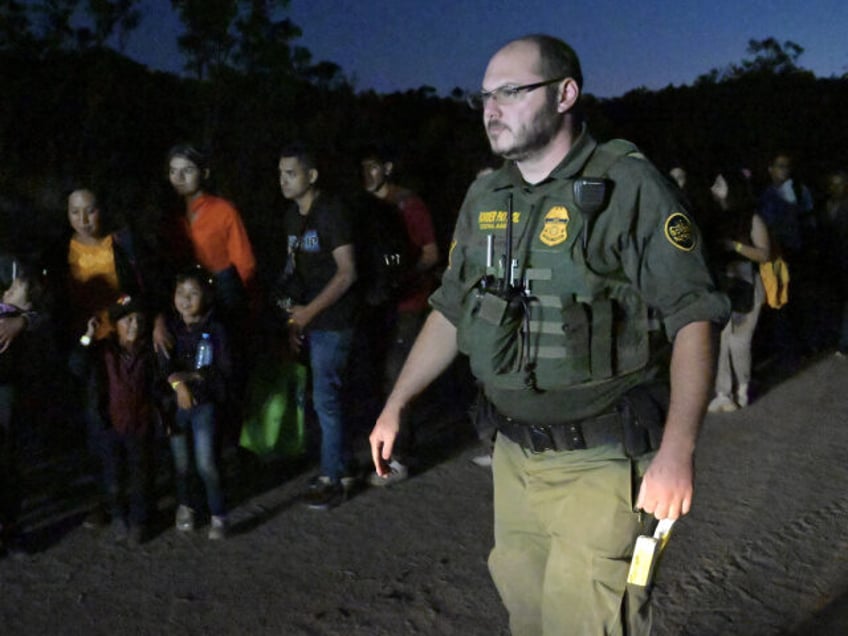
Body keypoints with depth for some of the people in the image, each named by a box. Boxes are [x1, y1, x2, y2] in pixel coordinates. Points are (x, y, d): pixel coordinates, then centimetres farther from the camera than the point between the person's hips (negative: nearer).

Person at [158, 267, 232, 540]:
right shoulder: (169, 327, -1)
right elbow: (162, 364, -8)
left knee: (206, 463, -6)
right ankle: (184, 506, 35)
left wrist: (194, 376, -17)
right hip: (174, 402, 2)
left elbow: (225, 371, -8)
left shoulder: (215, 330, -7)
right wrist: (178, 383, -23)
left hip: (205, 402, -2)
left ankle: (218, 515, 11)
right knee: (181, 461, 12)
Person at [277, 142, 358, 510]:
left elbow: (347, 272, -16)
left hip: (332, 321, -8)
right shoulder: (292, 217, 12)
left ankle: (331, 480, 7)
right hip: (309, 320, 8)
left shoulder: (331, 213, -12)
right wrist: (294, 321, 8)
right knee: (325, 396, 14)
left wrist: (309, 311, -16)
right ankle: (341, 464, 27)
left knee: (325, 399, -4)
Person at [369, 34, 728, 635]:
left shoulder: (630, 185, -11)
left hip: (598, 461, -6)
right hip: (514, 455, 6)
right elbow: (450, 312, 16)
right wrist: (395, 406, 15)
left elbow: (693, 318, -15)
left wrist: (677, 451, -24)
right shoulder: (483, 198, 8)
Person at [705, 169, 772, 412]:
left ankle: (743, 386, 22)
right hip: (720, 286, 4)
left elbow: (765, 255, -9)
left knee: (738, 341, -3)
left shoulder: (752, 219, -7)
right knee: (719, 339, 1)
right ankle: (723, 394, 8)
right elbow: (709, 248, 14)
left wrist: (736, 246, -19)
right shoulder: (716, 218, 5)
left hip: (746, 287, -4)